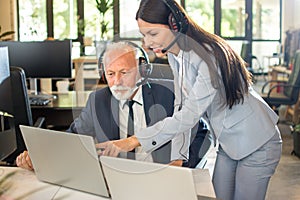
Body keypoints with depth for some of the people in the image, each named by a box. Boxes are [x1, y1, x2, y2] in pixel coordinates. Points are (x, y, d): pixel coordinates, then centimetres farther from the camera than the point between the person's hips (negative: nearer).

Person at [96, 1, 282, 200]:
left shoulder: (208, 56, -29)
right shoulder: (175, 55, -2)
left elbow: (190, 114, -33)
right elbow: (181, 106, 1)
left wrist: (134, 141, -38)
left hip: (256, 144, -7)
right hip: (227, 142, 8)